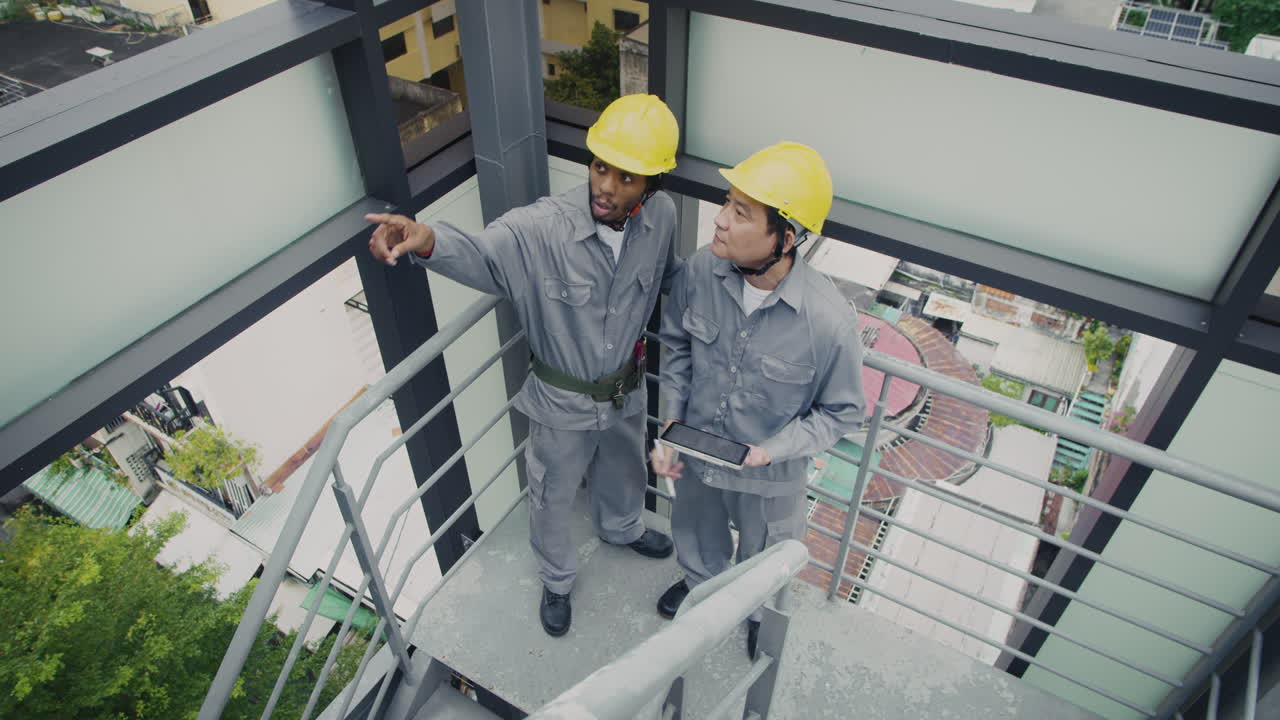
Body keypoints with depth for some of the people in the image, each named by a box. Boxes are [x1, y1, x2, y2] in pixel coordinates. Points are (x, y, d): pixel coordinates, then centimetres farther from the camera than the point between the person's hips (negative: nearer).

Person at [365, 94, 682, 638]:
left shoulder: (660, 215, -16)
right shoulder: (542, 228, -31)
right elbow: (479, 255, -44)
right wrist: (427, 240, -63)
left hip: (626, 390, 4)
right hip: (564, 401, -4)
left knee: (623, 470, 33)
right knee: (553, 498, 20)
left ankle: (621, 528, 70)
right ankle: (557, 582, 52)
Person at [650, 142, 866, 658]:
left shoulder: (829, 320, -34)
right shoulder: (701, 270, -24)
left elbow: (843, 412, -16)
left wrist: (773, 450, -26)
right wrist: (669, 424, -10)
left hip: (769, 476, -3)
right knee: (696, 534, 35)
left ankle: (762, 616, 64)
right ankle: (700, 582, 70)